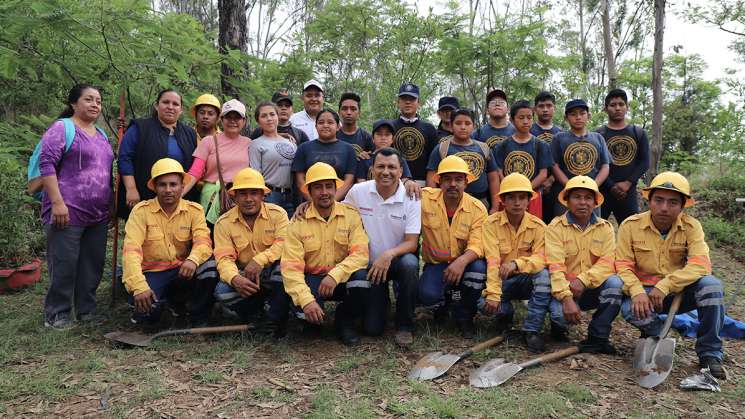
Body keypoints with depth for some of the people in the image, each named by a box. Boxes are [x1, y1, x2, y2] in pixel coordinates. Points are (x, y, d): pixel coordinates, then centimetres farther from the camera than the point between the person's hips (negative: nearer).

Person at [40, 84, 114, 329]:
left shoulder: (101, 135, 19)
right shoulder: (62, 128, -3)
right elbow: (46, 164, -12)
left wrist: (110, 204, 21)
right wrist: (57, 202, -19)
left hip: (98, 215, 7)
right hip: (68, 212, -7)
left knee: (93, 264, 9)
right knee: (64, 265, -3)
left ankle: (87, 310, 20)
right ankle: (57, 315, 8)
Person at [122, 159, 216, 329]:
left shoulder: (194, 210, -2)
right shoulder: (141, 211, -8)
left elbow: (203, 240, -15)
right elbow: (131, 249, -17)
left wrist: (193, 259, -40)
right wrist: (139, 287, -30)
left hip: (182, 271, 2)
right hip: (152, 273, -2)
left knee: (210, 265, -28)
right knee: (146, 307, -30)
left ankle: (199, 321, -7)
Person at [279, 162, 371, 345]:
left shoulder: (351, 215, -5)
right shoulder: (298, 222, -7)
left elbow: (360, 253, -15)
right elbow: (291, 266, -16)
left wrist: (335, 275, -32)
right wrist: (306, 300, -30)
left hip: (343, 278, 1)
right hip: (312, 279, -1)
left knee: (361, 277, -32)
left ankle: (345, 322, 0)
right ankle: (314, 320, 10)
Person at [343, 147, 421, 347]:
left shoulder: (411, 198, -11)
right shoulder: (358, 192, -7)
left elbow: (411, 242, -13)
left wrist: (389, 254, -33)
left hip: (398, 259, 0)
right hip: (369, 263, 1)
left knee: (409, 264, -38)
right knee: (373, 327, -6)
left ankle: (404, 325, -15)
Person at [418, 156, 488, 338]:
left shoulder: (478, 208, -10)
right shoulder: (424, 198, -9)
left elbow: (477, 246, -18)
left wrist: (461, 261, -39)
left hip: (463, 264, 1)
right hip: (435, 264, 0)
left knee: (478, 267, -33)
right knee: (426, 295, -29)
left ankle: (464, 317, -4)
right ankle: (445, 300, 14)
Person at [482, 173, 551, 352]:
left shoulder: (538, 226, -8)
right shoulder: (492, 223, -12)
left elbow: (540, 258, -20)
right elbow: (492, 261, -21)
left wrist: (516, 264, -40)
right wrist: (493, 295, -30)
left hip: (525, 280, 1)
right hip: (501, 281, -1)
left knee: (544, 275, -31)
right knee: (485, 303, -29)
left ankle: (531, 330, -20)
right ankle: (505, 314, 9)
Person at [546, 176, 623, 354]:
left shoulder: (605, 228, 3)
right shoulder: (556, 227, -7)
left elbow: (607, 262, -10)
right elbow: (555, 266, -17)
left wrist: (582, 280, -26)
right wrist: (566, 298, -29)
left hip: (593, 288, 3)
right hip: (564, 289, -3)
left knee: (614, 283, -27)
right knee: (560, 313, -32)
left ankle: (597, 338, -14)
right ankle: (561, 324, 8)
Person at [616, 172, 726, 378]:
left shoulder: (691, 226, -6)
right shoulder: (630, 226, -7)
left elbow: (701, 265, -19)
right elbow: (623, 265, -11)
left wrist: (664, 286, -30)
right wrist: (637, 291, -30)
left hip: (681, 292, 1)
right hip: (645, 292, -1)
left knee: (711, 284, -27)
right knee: (630, 309, -33)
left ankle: (709, 354, -12)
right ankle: (656, 335, 5)